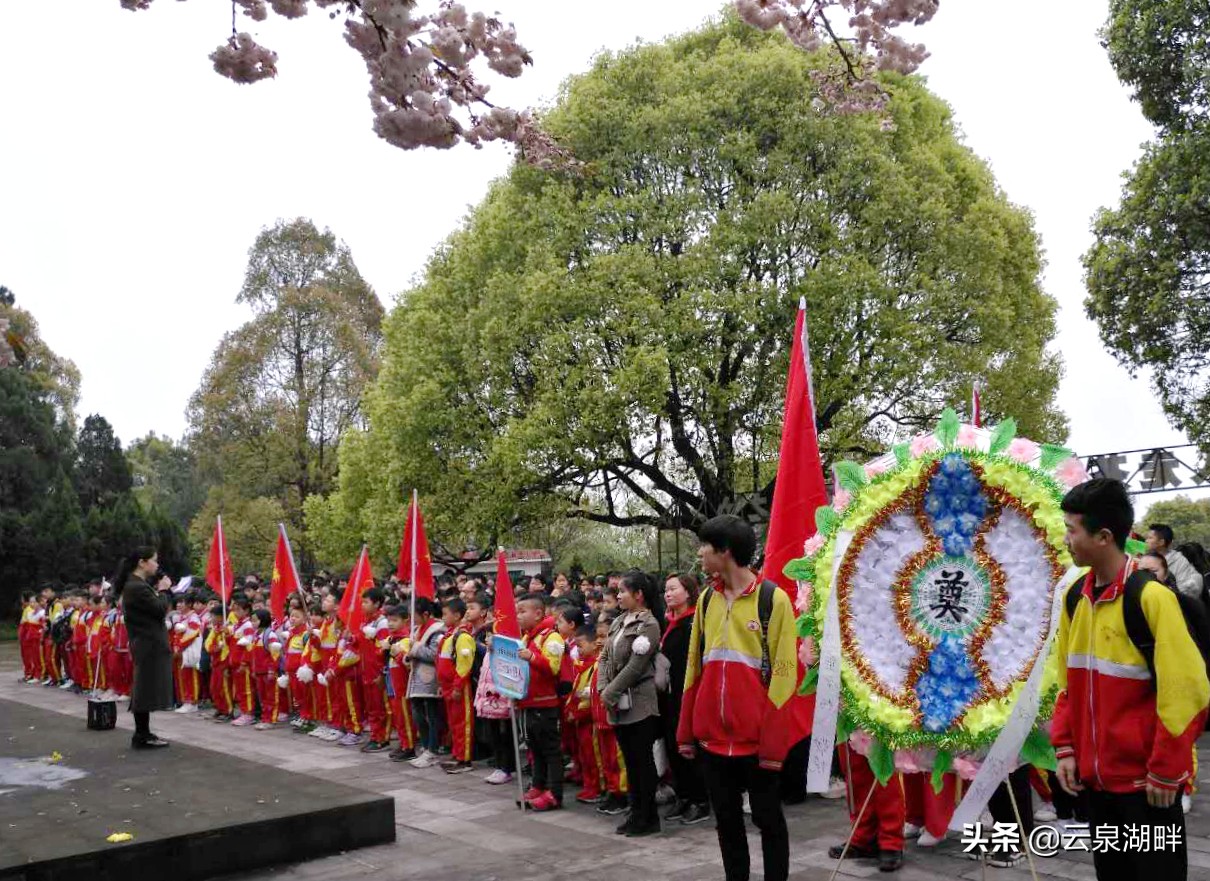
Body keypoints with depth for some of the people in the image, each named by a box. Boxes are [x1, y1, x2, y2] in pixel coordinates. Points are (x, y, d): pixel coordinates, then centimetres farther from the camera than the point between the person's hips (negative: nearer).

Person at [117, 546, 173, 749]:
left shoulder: (137, 584, 14)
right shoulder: (137, 587, -18)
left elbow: (154, 610, 18)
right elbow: (160, 610, -19)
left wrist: (160, 593, 5)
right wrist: (164, 591, -4)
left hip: (149, 645, 11)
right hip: (149, 646, -11)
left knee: (145, 690, 14)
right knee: (146, 690, -4)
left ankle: (143, 734, 21)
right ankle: (142, 737, 2)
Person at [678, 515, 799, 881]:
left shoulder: (773, 598, -9)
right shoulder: (706, 599, 8)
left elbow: (783, 673, -10)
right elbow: (694, 667, 12)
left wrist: (773, 741, -13)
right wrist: (686, 730, 9)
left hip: (755, 738, -5)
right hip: (712, 736, 5)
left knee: (767, 817, 8)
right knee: (726, 819, 14)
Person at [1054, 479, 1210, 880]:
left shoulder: (1151, 596, -18)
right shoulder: (1076, 597, 3)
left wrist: (1165, 772, -16)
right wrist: (1065, 747, 5)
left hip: (1147, 780, -6)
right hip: (1096, 773, 7)